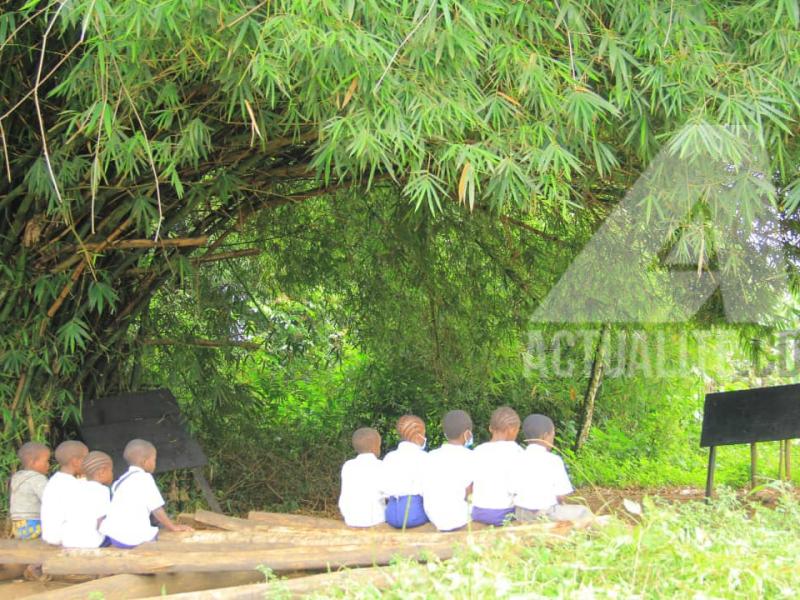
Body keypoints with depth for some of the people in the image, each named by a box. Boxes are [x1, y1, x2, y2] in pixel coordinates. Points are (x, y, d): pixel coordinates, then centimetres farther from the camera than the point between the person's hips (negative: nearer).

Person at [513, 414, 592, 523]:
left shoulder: (517, 460, 0)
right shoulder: (554, 461, -11)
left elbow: (512, 492, -1)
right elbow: (560, 496, -12)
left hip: (521, 515, 6)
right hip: (546, 515, -6)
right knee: (584, 512, 13)